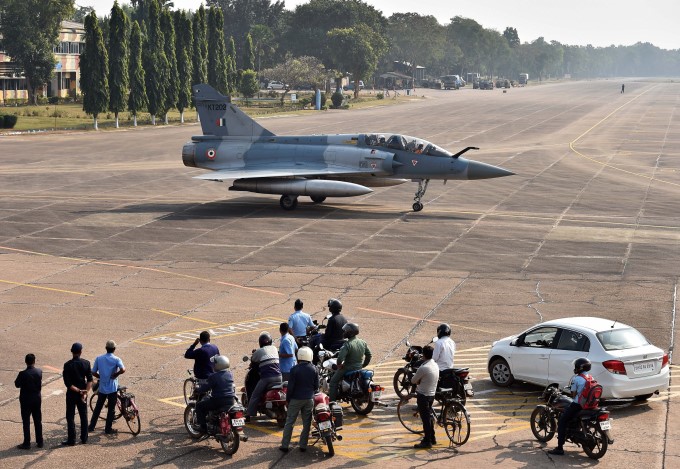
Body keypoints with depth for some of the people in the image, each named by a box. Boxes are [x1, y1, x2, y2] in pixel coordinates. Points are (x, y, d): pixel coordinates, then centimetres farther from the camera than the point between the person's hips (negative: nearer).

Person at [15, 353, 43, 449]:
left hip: (26, 400, -4)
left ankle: (27, 443, 7)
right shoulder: (39, 372, -7)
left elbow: (17, 384, -6)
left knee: (26, 422, 5)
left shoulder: (23, 374, -20)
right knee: (38, 421, 13)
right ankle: (40, 442, 20)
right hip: (37, 399, 4)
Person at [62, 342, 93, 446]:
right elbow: (90, 380, -9)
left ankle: (71, 440, 6)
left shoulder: (67, 365, -14)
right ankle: (84, 438, 18)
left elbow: (67, 383, -17)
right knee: (84, 416, 13)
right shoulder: (86, 363, -5)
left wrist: (79, 391, -14)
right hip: (83, 393, 3)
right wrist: (85, 392, -12)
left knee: (70, 417, 5)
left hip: (71, 394, -3)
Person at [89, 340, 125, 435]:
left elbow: (93, 372, 1)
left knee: (98, 407, 17)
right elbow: (123, 369, -29)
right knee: (111, 409, 7)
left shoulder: (98, 358, -1)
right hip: (112, 388, -3)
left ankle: (91, 426, 22)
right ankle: (108, 429, 12)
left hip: (102, 387, 3)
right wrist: (115, 375, -11)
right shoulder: (116, 359, -12)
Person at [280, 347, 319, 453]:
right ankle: (303, 446, 11)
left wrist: (288, 399, 1)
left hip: (296, 399, -3)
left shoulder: (295, 369, -12)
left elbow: (290, 386, -10)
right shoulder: (314, 369, -2)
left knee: (289, 422, 5)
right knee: (306, 423, 10)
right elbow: (316, 386, 4)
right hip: (309, 399, 3)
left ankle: (284, 445, 6)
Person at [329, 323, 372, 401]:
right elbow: (369, 355, 9)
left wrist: (339, 365, -9)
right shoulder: (363, 343, 0)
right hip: (359, 368, 7)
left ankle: (332, 401, 0)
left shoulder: (347, 345, -23)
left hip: (348, 368, -7)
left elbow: (340, 358, -29)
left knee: (333, 381, 6)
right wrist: (364, 364, 20)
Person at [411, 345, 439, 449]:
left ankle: (427, 441, 2)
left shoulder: (423, 368, -23)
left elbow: (413, 381, -14)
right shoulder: (435, 365, 5)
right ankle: (432, 438, 28)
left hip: (423, 395, -8)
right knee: (429, 416, 19)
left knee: (425, 418, -2)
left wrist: (418, 381, 6)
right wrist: (421, 381, 1)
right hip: (432, 394, 8)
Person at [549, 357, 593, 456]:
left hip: (578, 405, -8)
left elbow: (573, 395, -8)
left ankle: (560, 448, -11)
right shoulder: (591, 378, 9)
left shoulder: (576, 379, -12)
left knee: (562, 421, -2)